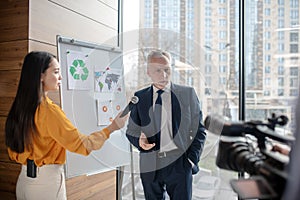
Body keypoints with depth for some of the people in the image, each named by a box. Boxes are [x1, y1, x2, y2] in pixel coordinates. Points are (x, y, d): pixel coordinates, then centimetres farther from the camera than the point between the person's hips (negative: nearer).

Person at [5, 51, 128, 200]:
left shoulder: (19, 107, 0)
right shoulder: (49, 111, -23)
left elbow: (13, 152, 8)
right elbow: (81, 144, -21)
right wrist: (111, 128, -14)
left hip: (24, 179, 7)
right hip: (47, 181, -7)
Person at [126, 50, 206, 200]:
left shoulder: (187, 93, 2)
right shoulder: (139, 97, 5)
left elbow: (199, 130, 4)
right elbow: (131, 130, 11)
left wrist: (192, 159, -4)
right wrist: (139, 140, -10)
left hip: (179, 163, -1)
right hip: (150, 165, 2)